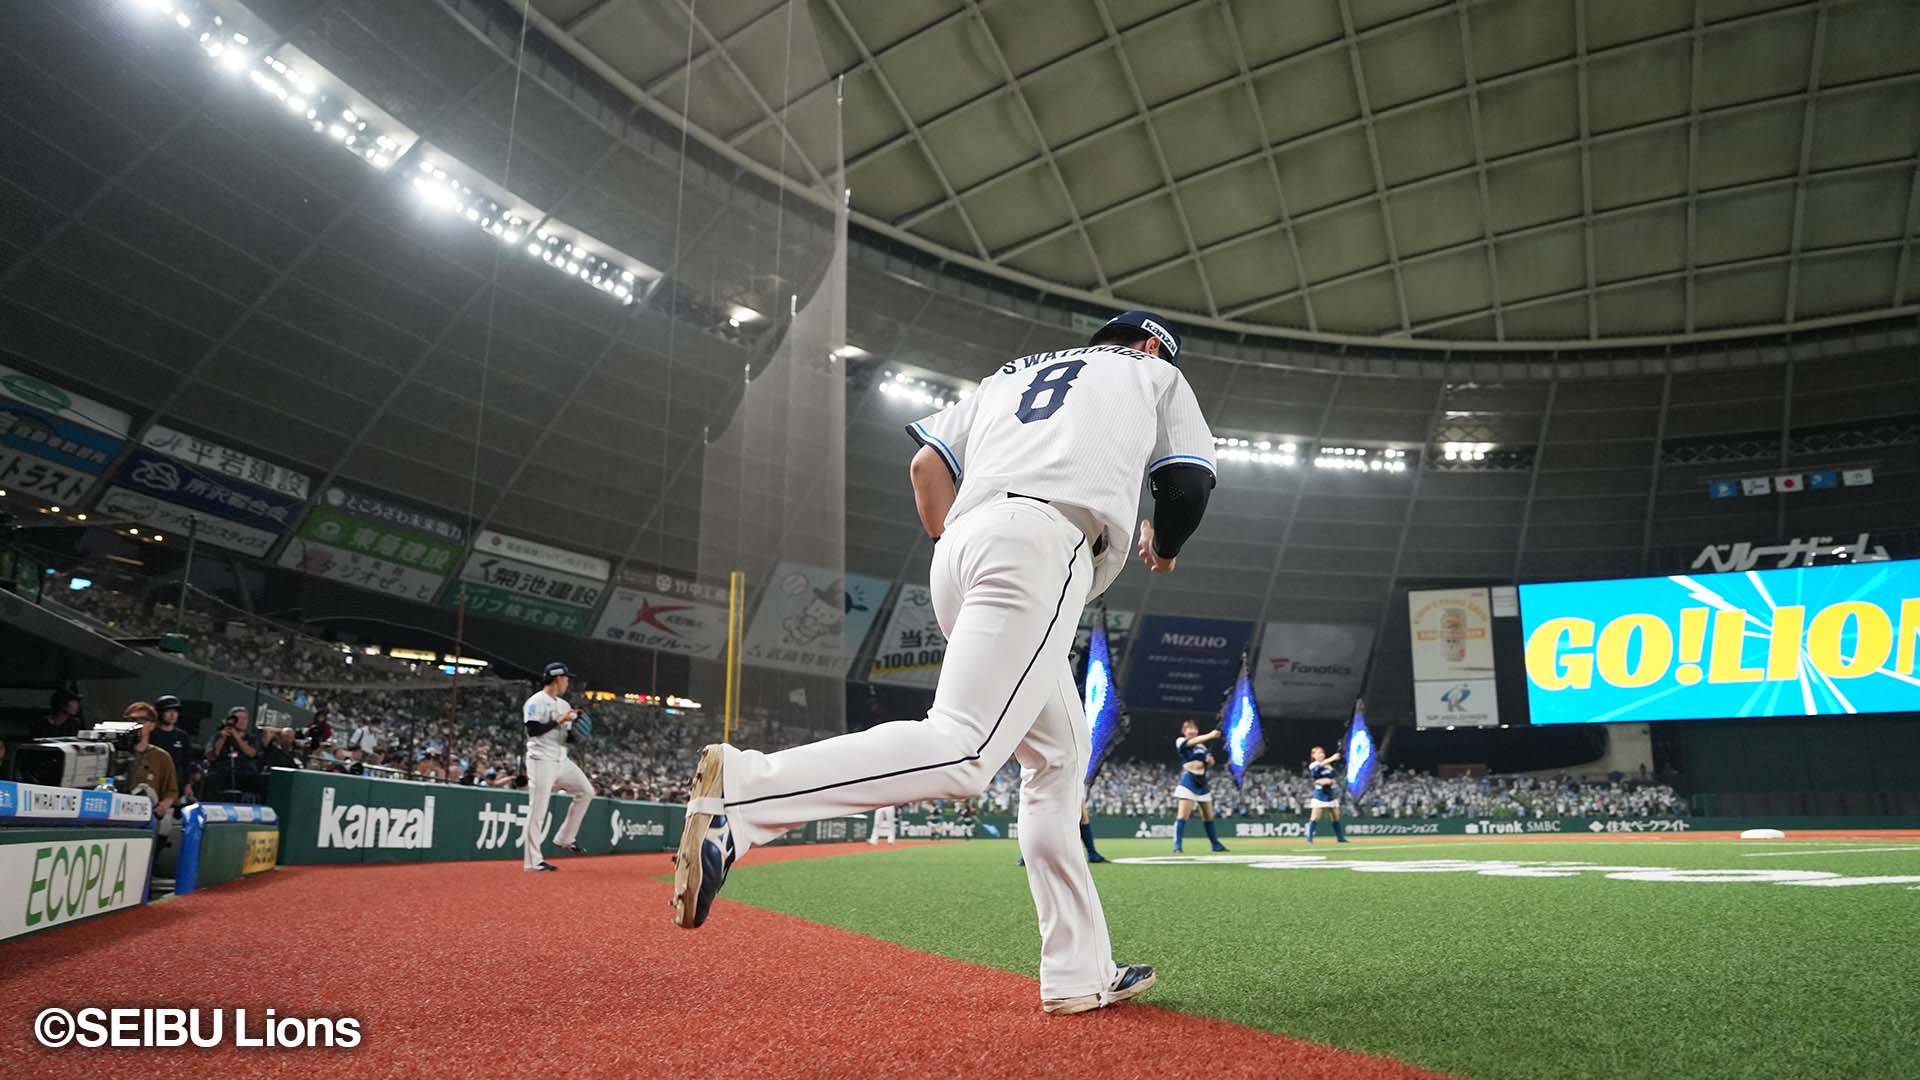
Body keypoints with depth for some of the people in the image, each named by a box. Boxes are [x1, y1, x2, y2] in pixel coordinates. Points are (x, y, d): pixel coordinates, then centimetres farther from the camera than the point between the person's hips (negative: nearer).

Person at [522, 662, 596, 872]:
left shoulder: (564, 705, 15)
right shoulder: (536, 702, -9)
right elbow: (532, 730, -20)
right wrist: (558, 721, -19)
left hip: (561, 761, 8)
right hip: (541, 760, -8)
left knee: (586, 791, 7)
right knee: (538, 809, -7)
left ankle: (564, 839, 16)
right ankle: (533, 860, -3)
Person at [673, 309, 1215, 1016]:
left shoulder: (1009, 375, 36)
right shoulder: (1155, 372, 25)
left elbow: (927, 462, 21)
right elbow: (1189, 482, 14)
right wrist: (1162, 549, 33)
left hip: (960, 551, 7)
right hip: (1044, 540, -7)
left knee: (1057, 761, 13)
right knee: (962, 754, -21)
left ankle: (1079, 974, 13)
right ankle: (738, 787, -32)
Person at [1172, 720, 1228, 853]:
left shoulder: (1202, 746, 19)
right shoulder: (1180, 741, -1)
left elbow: (1211, 762, 18)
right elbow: (1193, 742, -20)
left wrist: (1209, 758, -6)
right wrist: (1210, 735, -30)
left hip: (1202, 781, 6)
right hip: (1188, 780, -6)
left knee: (1208, 816, 13)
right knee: (1183, 815, -14)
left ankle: (1215, 844, 22)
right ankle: (1177, 844, -12)